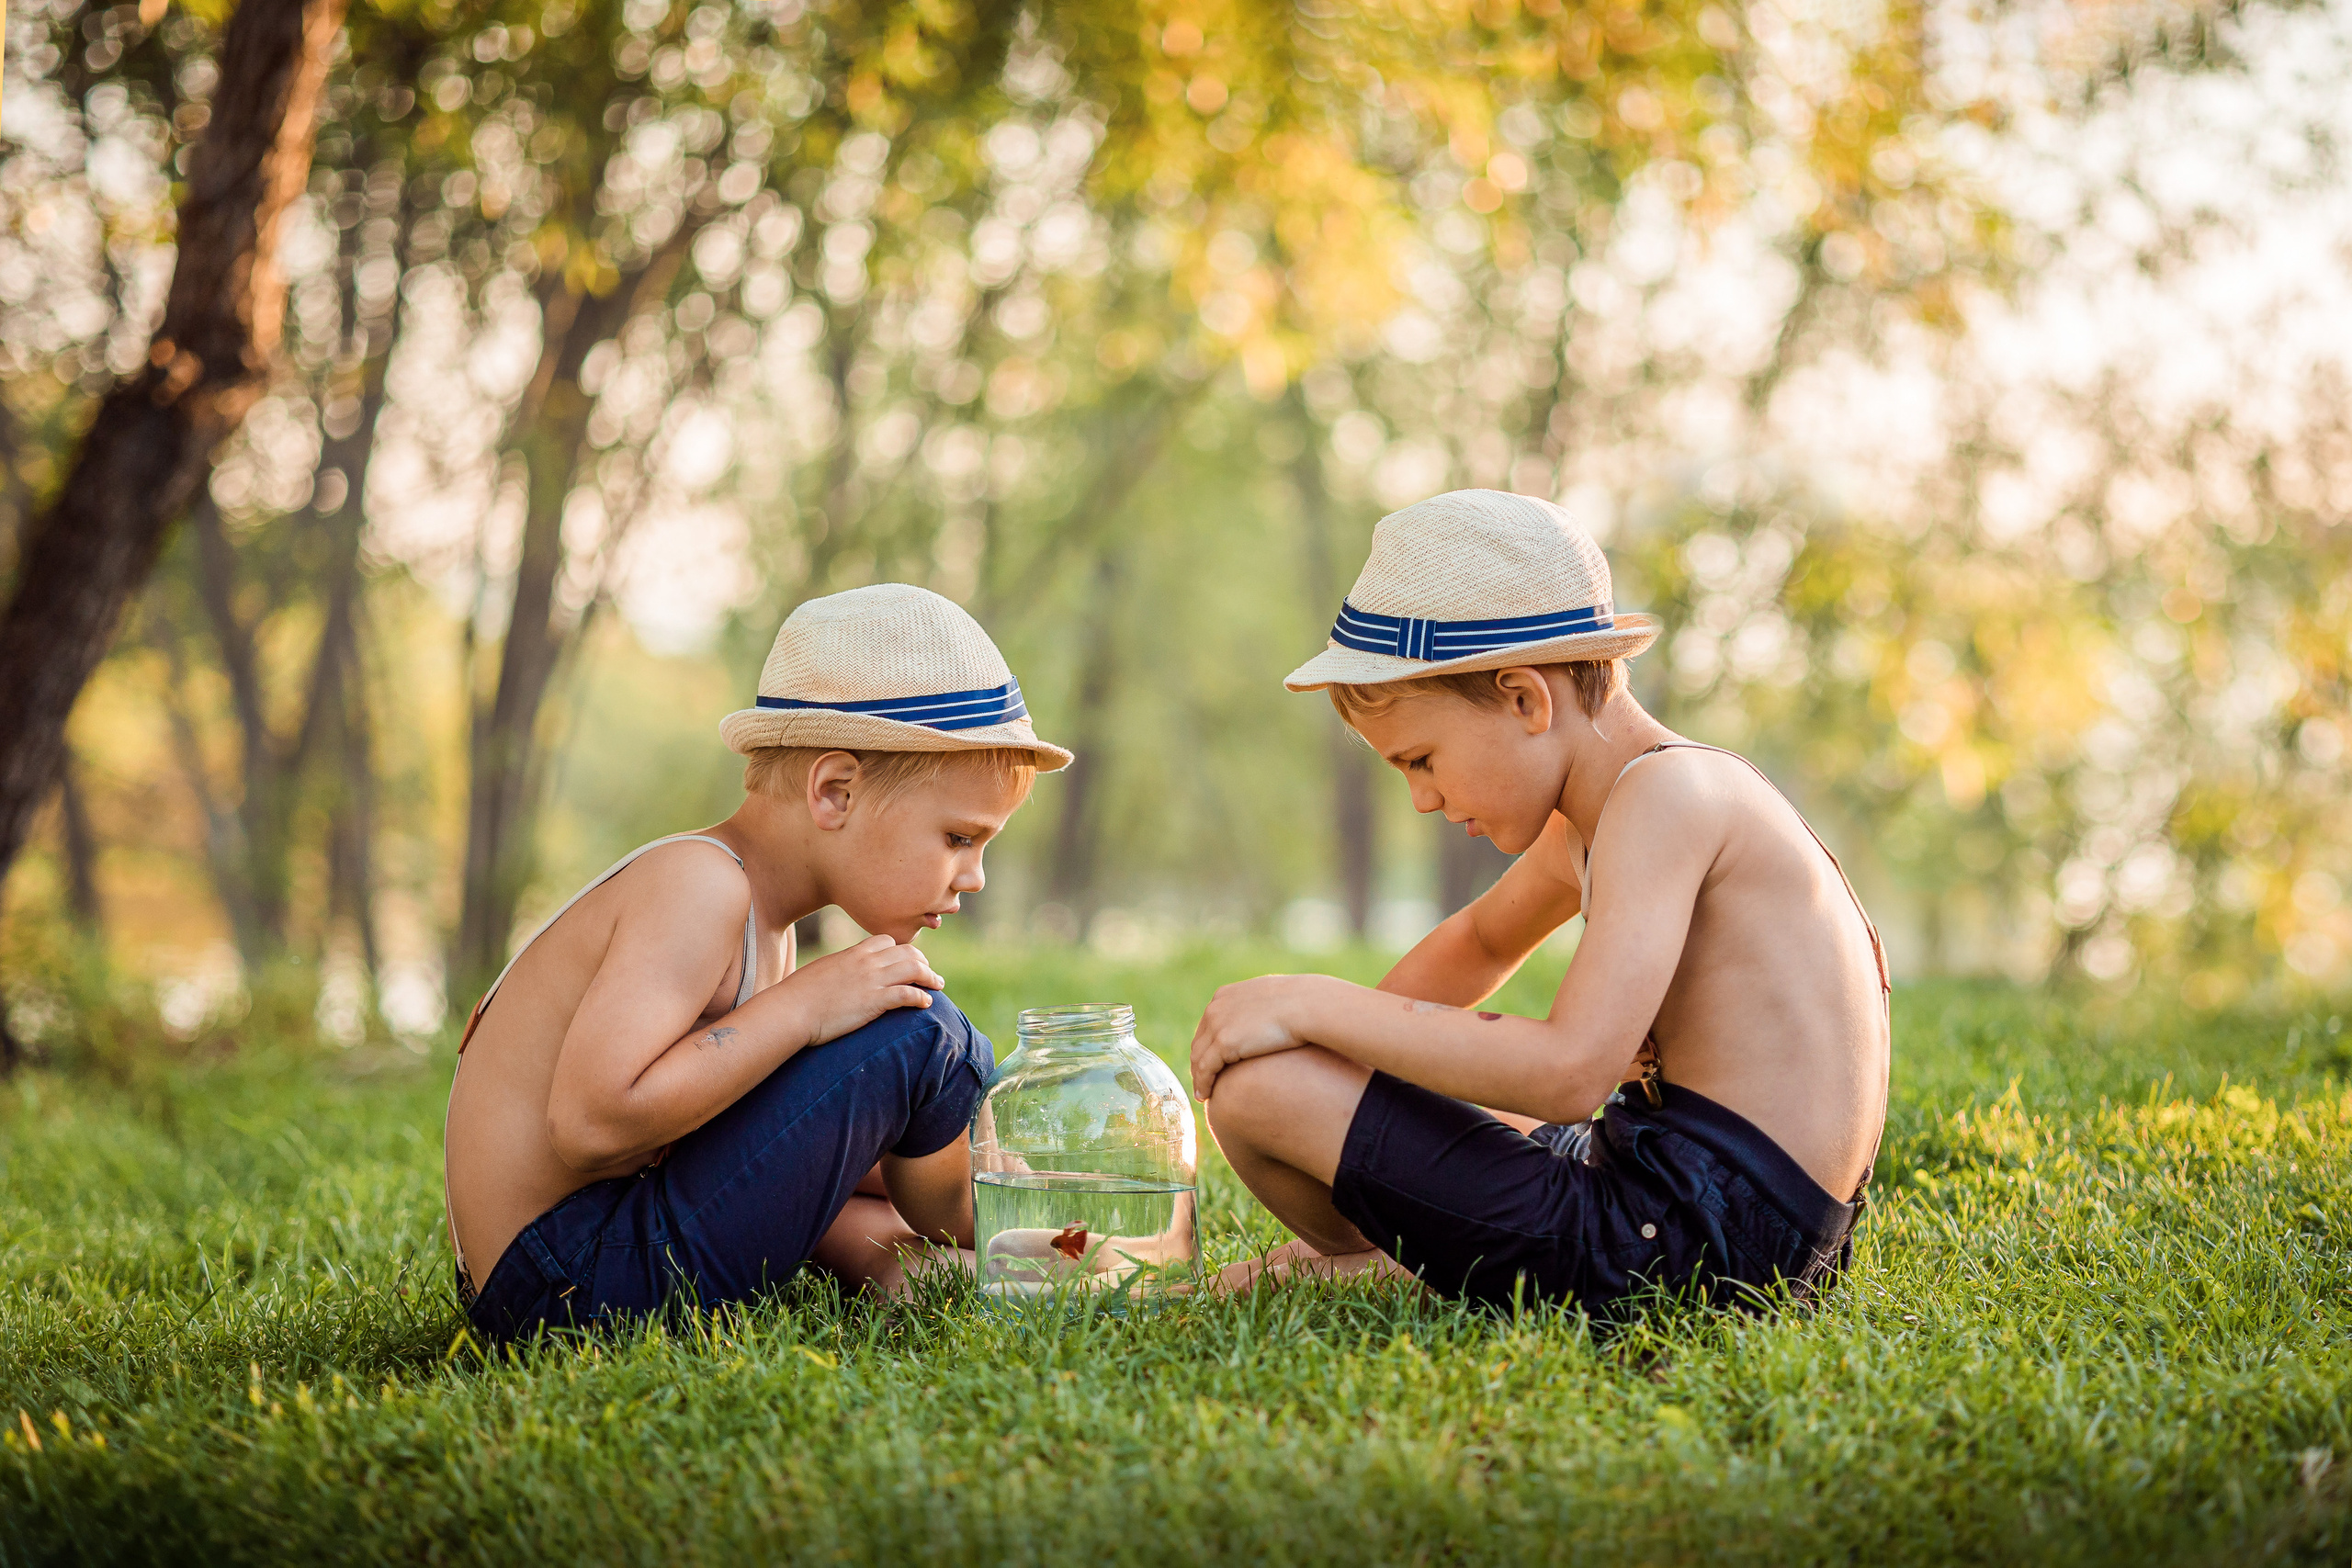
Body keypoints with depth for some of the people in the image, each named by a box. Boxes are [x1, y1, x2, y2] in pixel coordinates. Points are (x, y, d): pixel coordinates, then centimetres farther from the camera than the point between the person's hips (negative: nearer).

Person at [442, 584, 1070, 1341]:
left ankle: (864, 1239, 9)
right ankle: (971, 1228, 10)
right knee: (922, 1036, -13)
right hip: (585, 1290, -11)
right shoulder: (696, 886, -18)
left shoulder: (759, 915, 14)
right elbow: (591, 1121, -29)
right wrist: (801, 1008, -24)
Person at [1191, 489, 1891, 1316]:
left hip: (1677, 1241, -11)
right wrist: (1347, 1039, 20)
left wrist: (1317, 1006, -22)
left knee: (1256, 1085, -13)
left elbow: (1572, 1070, -29)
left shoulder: (1668, 791, -17)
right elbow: (1483, 940, 36)